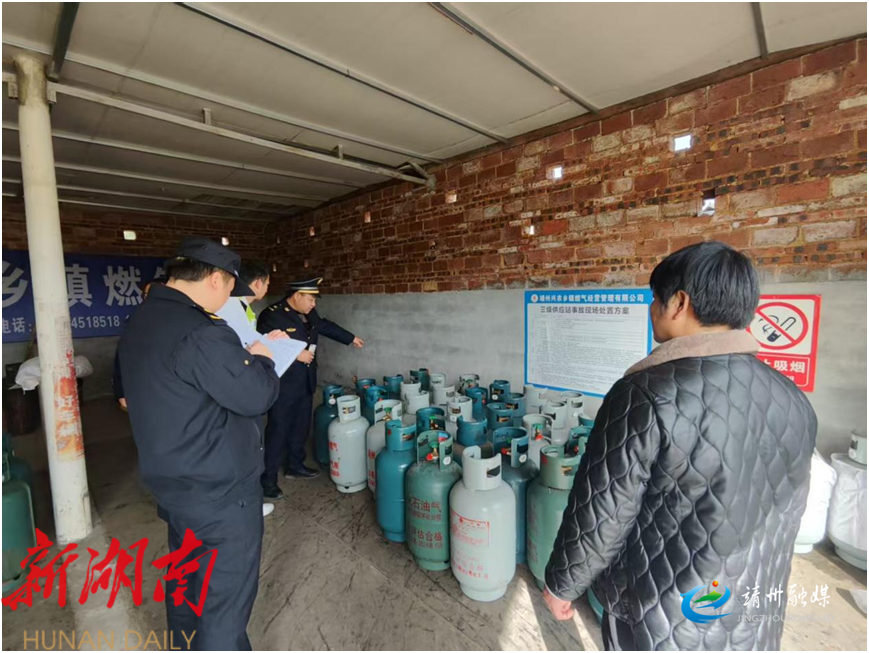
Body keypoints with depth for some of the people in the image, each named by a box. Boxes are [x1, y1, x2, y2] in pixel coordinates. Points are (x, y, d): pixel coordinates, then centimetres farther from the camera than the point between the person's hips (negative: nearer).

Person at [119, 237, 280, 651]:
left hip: (171, 479, 10)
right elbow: (256, 396, -23)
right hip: (218, 489, -10)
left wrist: (239, 355, 9)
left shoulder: (141, 322, 6)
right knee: (226, 596, 8)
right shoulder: (202, 333, -26)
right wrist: (260, 358, -5)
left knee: (185, 576, 27)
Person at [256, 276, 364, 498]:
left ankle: (295, 466, 36)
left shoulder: (308, 313, 5)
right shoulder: (271, 315, -18)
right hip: (284, 385, -8)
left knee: (301, 427, 18)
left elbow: (325, 326, 22)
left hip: (305, 382, 8)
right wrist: (295, 354, -22)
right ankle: (267, 479, 17)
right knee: (278, 431, 2)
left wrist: (351, 338, 29)